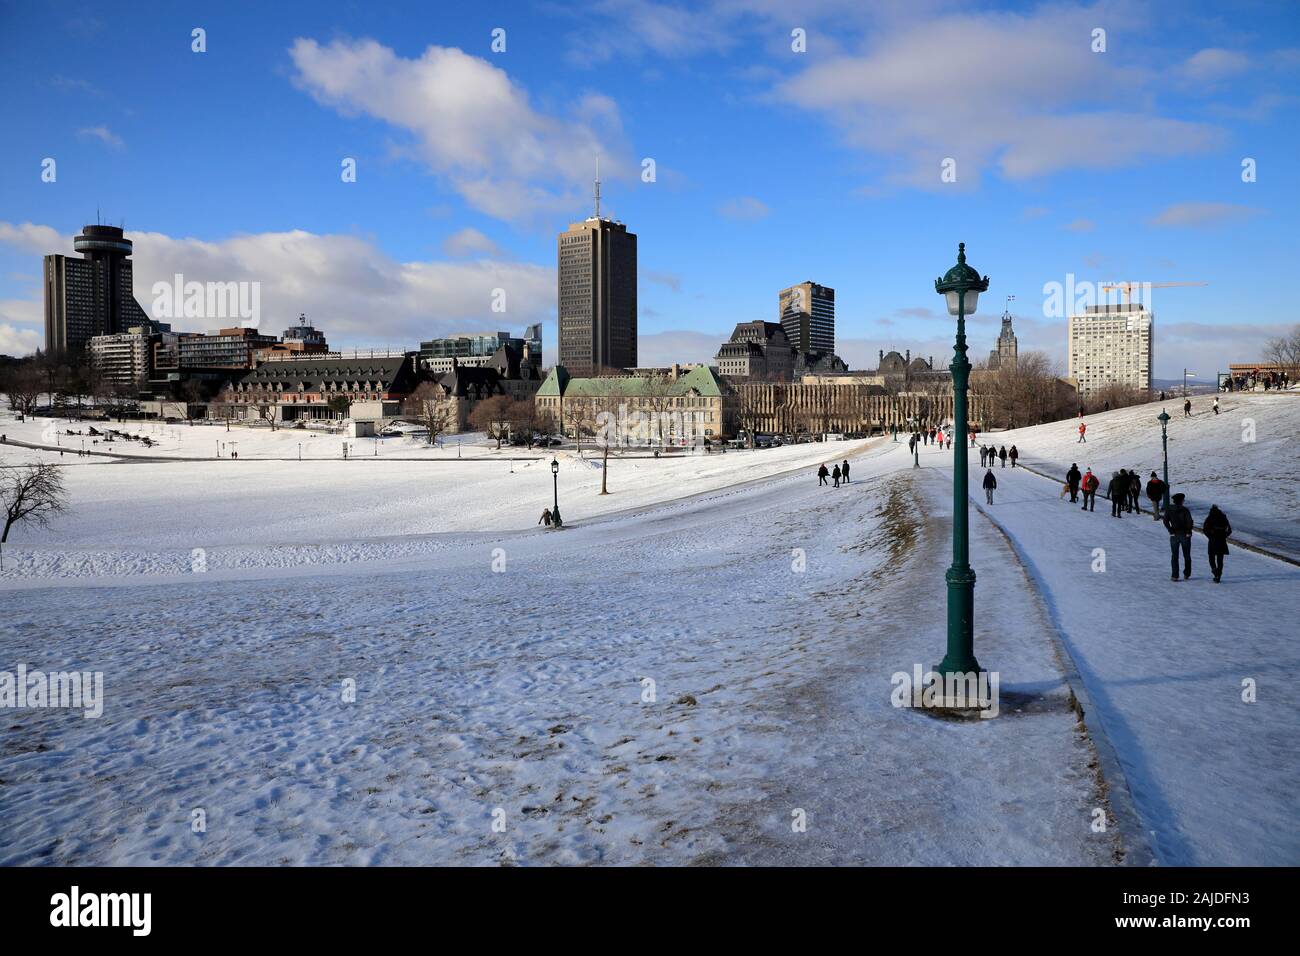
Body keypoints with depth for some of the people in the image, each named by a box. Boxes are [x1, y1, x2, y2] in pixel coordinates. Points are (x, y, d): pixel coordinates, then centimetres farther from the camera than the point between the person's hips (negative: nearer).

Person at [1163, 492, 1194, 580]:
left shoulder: (1169, 510, -2)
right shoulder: (1185, 510, -8)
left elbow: (1166, 521, -12)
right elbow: (1190, 521, -17)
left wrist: (1171, 531, -7)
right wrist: (1188, 531, -6)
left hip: (1174, 535, 1)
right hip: (1185, 535, -1)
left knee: (1174, 556, 5)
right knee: (1187, 556, 15)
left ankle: (1175, 575, -1)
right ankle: (1186, 574, 19)